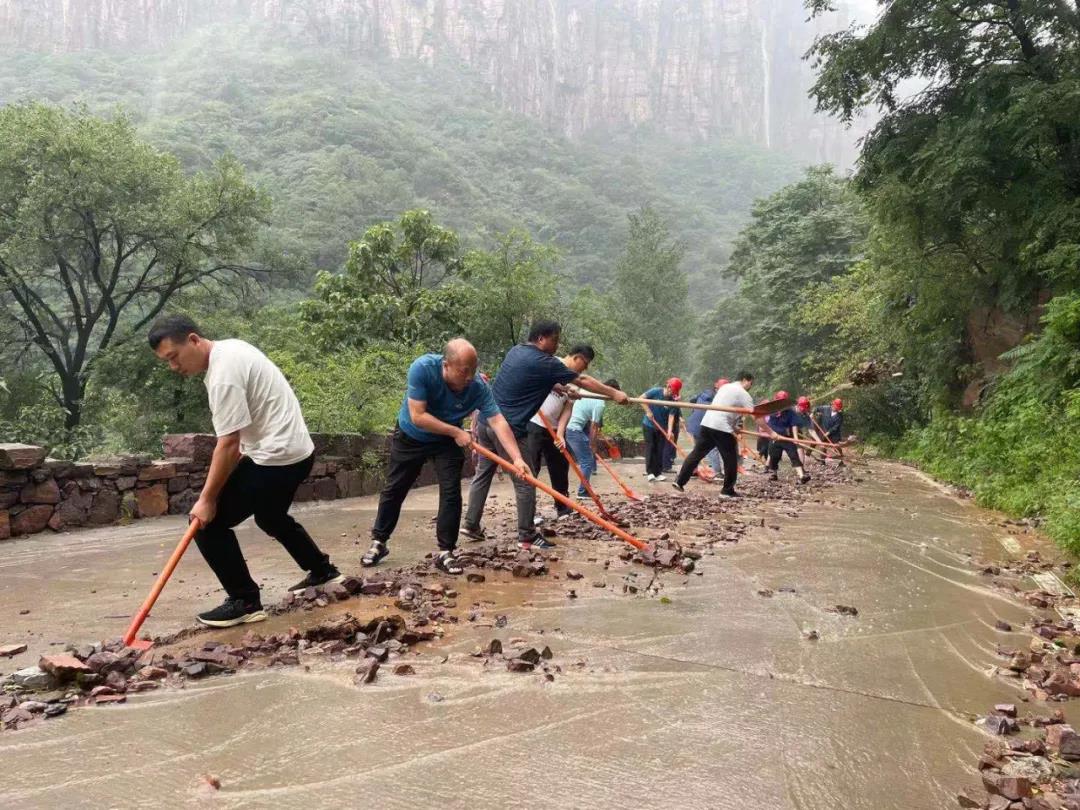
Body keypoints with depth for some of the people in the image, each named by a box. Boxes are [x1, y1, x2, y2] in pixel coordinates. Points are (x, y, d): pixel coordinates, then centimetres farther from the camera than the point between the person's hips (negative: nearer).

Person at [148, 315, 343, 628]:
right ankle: (323, 571, 41)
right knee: (271, 517, 31)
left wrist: (207, 499, -18)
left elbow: (228, 444, -24)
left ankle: (245, 602, 1)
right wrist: (242, 454, 18)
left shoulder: (223, 375, -23)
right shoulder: (229, 348, 9)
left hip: (276, 457, -11)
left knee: (208, 522, -6)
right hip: (295, 449, 11)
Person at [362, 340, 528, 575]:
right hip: (410, 437, -1)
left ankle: (445, 552, 3)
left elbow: (497, 421, -32)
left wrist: (516, 458, -42)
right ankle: (379, 542, 26)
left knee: (451, 493, -9)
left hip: (446, 441, 1)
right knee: (394, 490, 9)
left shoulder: (478, 386, -28)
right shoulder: (422, 368, -35)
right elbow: (417, 416, -34)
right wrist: (456, 432, -31)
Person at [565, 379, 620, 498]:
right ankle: (582, 492, 2)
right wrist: (593, 446, 0)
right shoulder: (600, 403, -12)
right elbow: (593, 427, -10)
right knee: (587, 461, -1)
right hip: (575, 430, -9)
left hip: (567, 427, 9)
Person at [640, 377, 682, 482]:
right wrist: (648, 411, -19)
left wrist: (669, 430, -27)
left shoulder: (672, 401, -8)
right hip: (648, 425, -2)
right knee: (650, 447, -2)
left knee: (659, 450, 3)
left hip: (661, 428, 3)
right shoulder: (655, 391, -14)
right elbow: (641, 398, -13)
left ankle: (658, 473, 8)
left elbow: (671, 416, -15)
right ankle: (650, 472, 1)